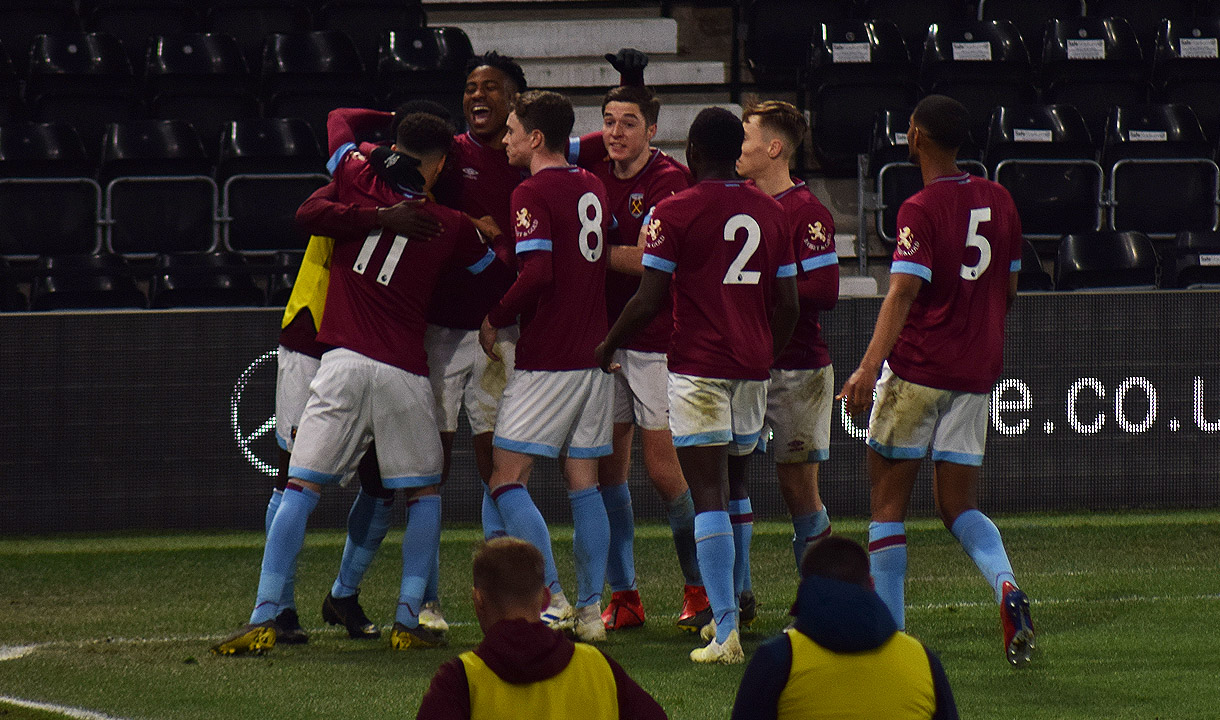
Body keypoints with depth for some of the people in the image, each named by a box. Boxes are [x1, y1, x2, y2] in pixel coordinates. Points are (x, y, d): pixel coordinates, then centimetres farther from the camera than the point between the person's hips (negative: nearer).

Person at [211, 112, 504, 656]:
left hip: (343, 365, 0)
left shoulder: (359, 182, 4)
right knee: (424, 493, 17)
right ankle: (409, 619, 8)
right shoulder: (451, 227, 5)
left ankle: (264, 617, -11)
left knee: (300, 488, -1)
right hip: (405, 374, 0)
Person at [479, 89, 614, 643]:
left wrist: (495, 319, -10)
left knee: (507, 479, -3)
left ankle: (551, 598, -14)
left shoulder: (533, 193, -12)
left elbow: (537, 272, -22)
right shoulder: (591, 187, 12)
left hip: (547, 359, -8)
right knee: (583, 483, 9)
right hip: (594, 353, 8)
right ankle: (591, 608, 7)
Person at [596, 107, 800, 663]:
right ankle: (725, 611, 19)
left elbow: (648, 301, -9)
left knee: (709, 496, -7)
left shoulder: (674, 212, -7)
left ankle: (725, 631, -14)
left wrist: (609, 345, 7)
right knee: (732, 487, 19)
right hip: (753, 368, 5)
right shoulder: (770, 212, 9)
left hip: (698, 365, -5)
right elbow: (788, 305, 10)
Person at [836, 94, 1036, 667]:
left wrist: (869, 366, -31)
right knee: (958, 507, 8)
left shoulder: (921, 210, -12)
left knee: (887, 500, 4)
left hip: (917, 367, -6)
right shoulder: (997, 201, 8)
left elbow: (902, 295, -24)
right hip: (977, 372, 6)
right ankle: (1006, 585, -19)